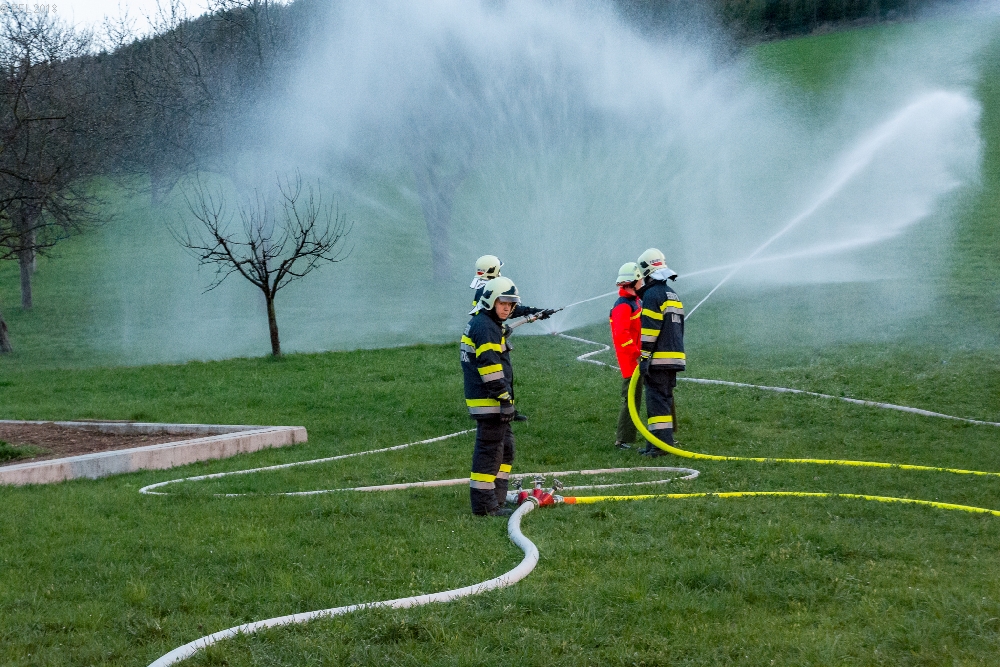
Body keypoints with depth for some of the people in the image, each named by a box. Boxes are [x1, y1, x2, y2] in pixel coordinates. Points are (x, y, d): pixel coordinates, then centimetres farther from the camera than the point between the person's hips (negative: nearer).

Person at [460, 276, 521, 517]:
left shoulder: (485, 324, 20)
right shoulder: (485, 327, -15)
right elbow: (490, 367, -22)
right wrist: (505, 399, -21)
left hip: (490, 400, 11)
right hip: (489, 401, -11)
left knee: (505, 448, 17)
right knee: (489, 449, -7)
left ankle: (496, 499, 22)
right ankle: (484, 504, -4)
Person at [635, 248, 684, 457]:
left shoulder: (653, 294, -11)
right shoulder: (673, 295, 19)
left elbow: (649, 329, -17)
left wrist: (644, 357, -17)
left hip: (658, 360, -9)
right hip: (675, 358, 9)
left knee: (657, 399, -8)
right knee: (665, 399, 13)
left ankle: (661, 444, -12)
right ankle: (664, 441, 16)